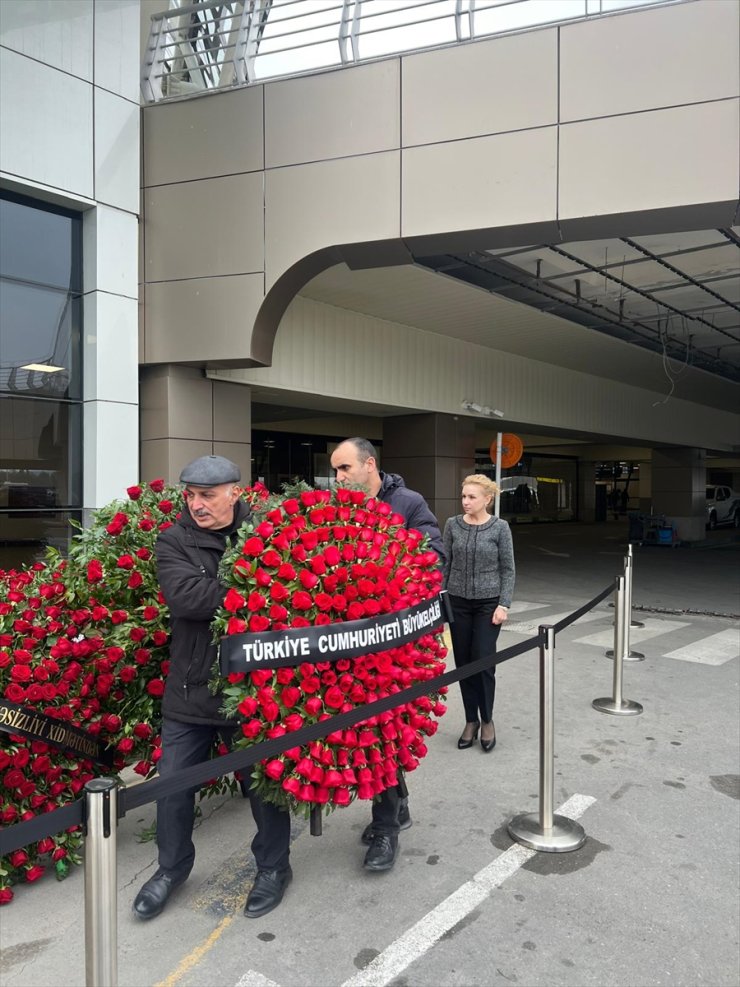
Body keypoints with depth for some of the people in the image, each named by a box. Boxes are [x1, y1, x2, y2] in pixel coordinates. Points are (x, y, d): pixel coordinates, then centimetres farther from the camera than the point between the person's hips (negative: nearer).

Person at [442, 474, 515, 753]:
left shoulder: (500, 527, -6)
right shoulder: (453, 525, 0)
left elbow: (508, 569, -3)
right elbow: (445, 565, 5)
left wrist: (504, 605, -10)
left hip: (488, 603, -2)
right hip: (457, 602, 2)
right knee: (463, 662, 7)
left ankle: (487, 720, 17)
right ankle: (471, 720, 22)